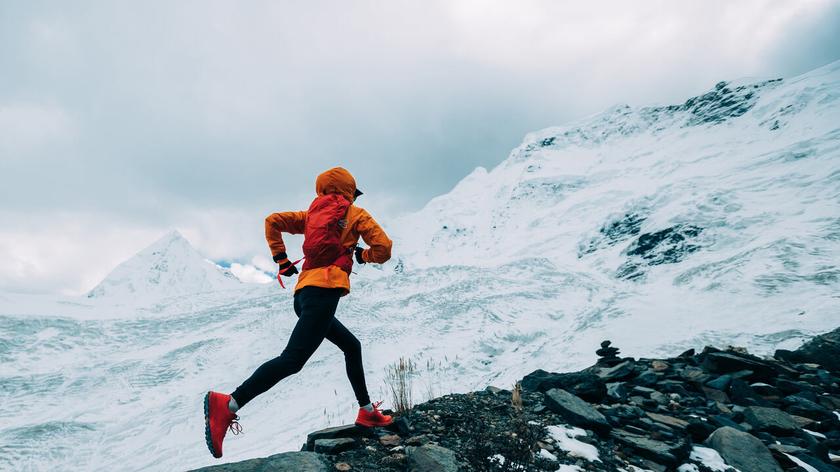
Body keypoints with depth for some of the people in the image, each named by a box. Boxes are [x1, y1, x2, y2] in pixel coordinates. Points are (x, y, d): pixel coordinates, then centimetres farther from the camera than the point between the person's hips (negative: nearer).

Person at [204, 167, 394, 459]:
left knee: (352, 346, 21)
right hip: (325, 290, -8)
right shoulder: (356, 213, 11)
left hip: (304, 292, 8)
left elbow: (273, 221, 17)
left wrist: (281, 260, 21)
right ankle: (228, 405, -30)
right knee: (293, 359, -19)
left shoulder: (313, 213, 25)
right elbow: (383, 249, 4)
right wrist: (362, 255, 24)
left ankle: (367, 412, 25)